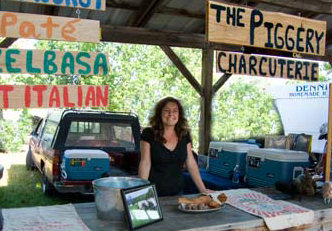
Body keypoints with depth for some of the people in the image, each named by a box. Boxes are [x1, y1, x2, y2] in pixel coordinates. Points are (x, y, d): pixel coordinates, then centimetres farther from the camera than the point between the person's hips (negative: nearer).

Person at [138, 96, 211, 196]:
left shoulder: (184, 135, 4)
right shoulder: (149, 134, -8)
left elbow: (191, 164, 5)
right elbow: (145, 163, -12)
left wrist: (203, 190, 3)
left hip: (177, 192, 4)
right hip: (154, 193, -3)